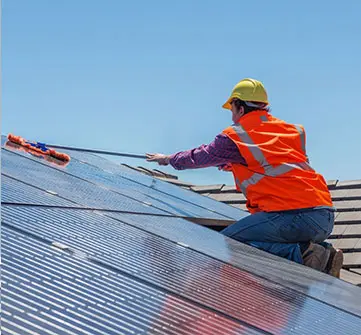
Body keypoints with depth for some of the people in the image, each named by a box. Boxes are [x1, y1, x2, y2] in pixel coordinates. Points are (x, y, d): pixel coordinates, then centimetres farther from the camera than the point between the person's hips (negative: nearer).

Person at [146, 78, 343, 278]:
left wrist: (168, 159, 43)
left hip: (292, 214, -8)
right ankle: (322, 256, 4)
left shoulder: (234, 137, 5)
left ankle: (300, 254, -17)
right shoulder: (294, 132, 22)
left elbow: (199, 157, 22)